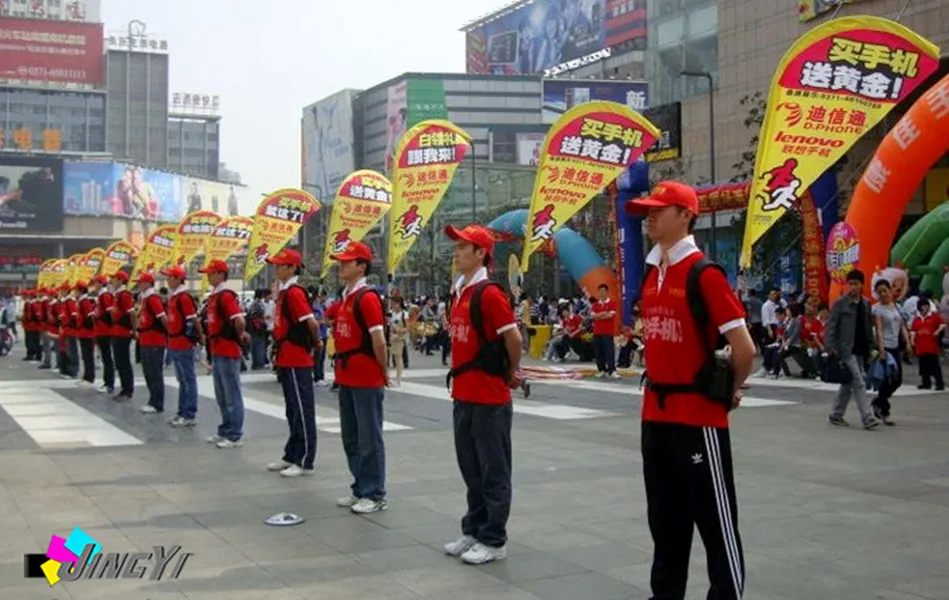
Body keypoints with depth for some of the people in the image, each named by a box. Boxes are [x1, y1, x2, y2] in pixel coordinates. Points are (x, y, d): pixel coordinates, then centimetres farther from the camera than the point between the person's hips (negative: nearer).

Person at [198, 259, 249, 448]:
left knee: (232, 395, -3)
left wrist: (240, 336, -9)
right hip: (217, 351, 10)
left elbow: (239, 321, -25)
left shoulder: (226, 296, -15)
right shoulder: (213, 296, 14)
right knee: (221, 396, 16)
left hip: (228, 352, -10)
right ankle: (225, 431, 26)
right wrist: (212, 349, 14)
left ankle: (235, 435, 2)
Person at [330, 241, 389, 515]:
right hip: (347, 378, 10)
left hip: (366, 380, -10)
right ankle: (361, 489, 25)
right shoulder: (346, 297, 13)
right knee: (351, 438, 15)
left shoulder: (367, 298, -16)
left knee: (369, 438, -2)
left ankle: (375, 495, 6)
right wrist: (342, 366, 14)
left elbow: (379, 340, -19)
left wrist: (383, 372, -11)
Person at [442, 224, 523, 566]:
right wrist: (461, 378, 14)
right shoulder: (458, 292, 12)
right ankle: (473, 531, 27)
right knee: (471, 470, 16)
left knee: (493, 472, 1)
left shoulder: (488, 293, -15)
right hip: (463, 395, 9)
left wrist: (511, 373, -4)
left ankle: (494, 541, 9)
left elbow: (513, 338, -18)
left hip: (489, 398, -9)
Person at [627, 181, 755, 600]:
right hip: (656, 412, 8)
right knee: (664, 516, 17)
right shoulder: (651, 275, 10)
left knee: (715, 519, 1)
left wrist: (728, 392, -2)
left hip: (698, 414, -8)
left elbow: (744, 348, -16)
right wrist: (658, 384, 15)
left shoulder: (704, 273, -14)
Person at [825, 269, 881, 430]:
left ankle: (836, 415, 22)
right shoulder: (840, 303, -6)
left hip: (860, 350, 6)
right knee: (859, 383, -10)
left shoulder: (865, 304, 11)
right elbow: (830, 326, -7)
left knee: (848, 384, 12)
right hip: (846, 350, -6)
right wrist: (830, 348, -15)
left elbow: (868, 327, 17)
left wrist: (870, 347, 12)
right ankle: (868, 418, -9)